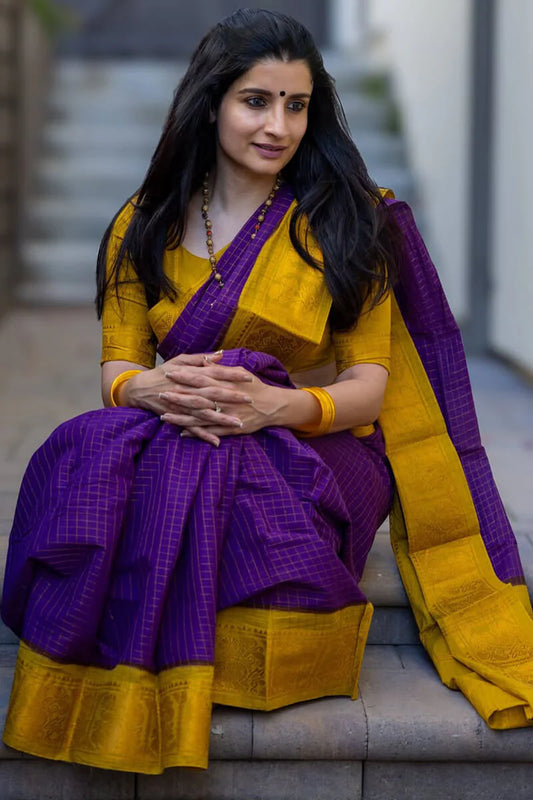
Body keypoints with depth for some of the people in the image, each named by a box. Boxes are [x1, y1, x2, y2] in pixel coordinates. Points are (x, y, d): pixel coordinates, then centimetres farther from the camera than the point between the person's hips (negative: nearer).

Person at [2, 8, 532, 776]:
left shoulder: (346, 222, 0)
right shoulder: (145, 227, 10)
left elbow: (370, 385, -3)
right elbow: (118, 365, 7)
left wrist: (279, 406, -24)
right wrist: (155, 387, -20)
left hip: (316, 450, -3)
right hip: (173, 439, 3)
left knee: (187, 479, -37)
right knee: (89, 459, -32)